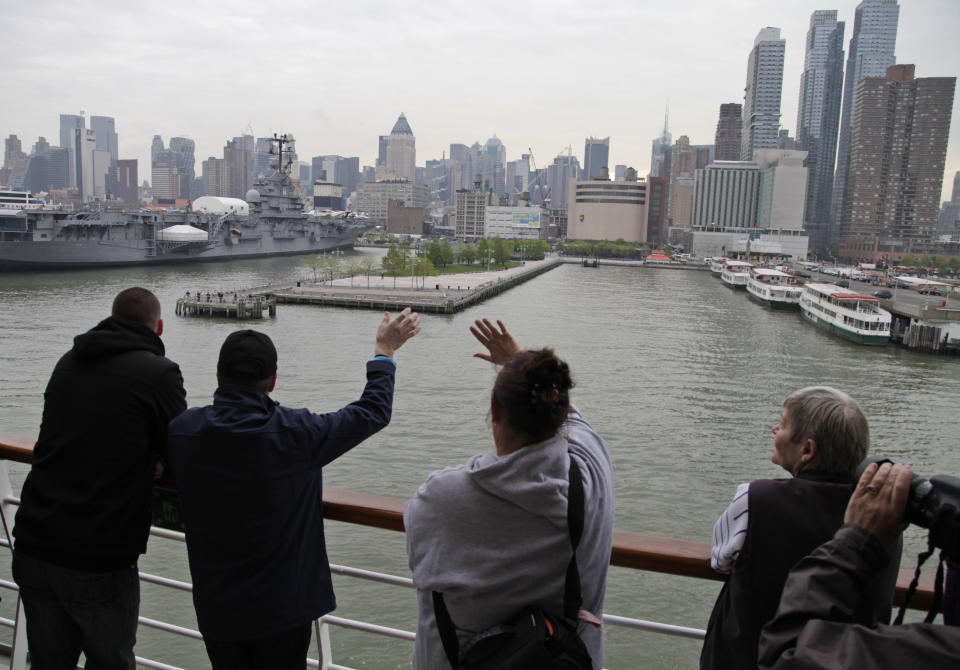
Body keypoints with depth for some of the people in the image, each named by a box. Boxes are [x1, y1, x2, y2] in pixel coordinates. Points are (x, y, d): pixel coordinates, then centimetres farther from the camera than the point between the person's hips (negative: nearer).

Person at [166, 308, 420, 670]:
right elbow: (372, 412, -8)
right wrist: (384, 351, 6)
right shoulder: (294, 432, -22)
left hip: (216, 609, 3)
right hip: (283, 607, -3)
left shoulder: (183, 430, -12)